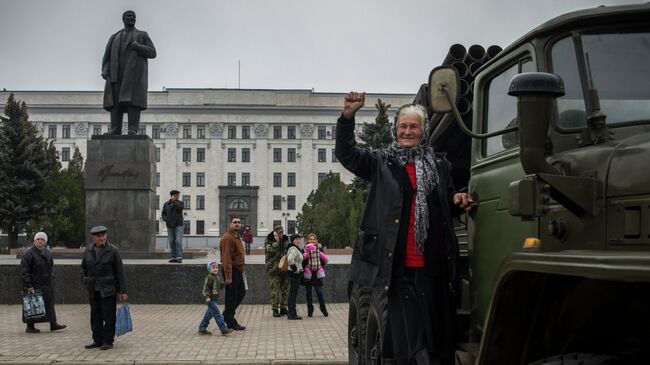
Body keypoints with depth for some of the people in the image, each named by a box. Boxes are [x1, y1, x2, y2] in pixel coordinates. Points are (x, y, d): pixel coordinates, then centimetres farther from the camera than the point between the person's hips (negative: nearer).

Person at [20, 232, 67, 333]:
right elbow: (24, 271, -15)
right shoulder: (28, 253, -11)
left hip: (47, 285, 7)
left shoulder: (47, 252, 12)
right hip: (34, 285, -7)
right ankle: (30, 326, 8)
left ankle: (53, 324, 13)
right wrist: (28, 285, -19)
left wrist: (51, 277, 15)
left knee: (50, 304, 8)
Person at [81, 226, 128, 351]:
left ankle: (108, 341, 7)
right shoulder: (88, 250, 5)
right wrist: (86, 281, 8)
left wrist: (122, 291, -6)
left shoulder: (112, 250, -6)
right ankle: (97, 340, 18)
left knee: (108, 317, -1)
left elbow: (120, 272, -4)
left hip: (108, 290, -4)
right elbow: (83, 268, 20)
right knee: (95, 316, 9)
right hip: (93, 290, 4)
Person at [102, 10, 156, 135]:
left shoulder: (142, 35, 16)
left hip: (134, 72, -3)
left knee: (133, 99, -15)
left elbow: (152, 53, 4)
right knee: (115, 101, -9)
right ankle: (115, 130, -12)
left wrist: (138, 47, -13)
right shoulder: (114, 38, 22)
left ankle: (133, 130, -19)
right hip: (117, 73, 3)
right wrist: (105, 71, -5)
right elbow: (107, 57, 15)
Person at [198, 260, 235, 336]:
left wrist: (223, 283, 4)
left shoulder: (217, 277, 15)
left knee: (209, 314, 15)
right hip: (210, 299, -10)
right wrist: (207, 296, -27)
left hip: (215, 299, 10)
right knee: (217, 315, -11)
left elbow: (219, 287, 22)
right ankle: (224, 330, -15)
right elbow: (205, 287, -18)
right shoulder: (209, 278, -13)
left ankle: (202, 329, 24)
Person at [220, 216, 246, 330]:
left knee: (241, 293, 16)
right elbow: (226, 258, -22)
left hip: (238, 270, 10)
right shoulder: (227, 238, -16)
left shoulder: (237, 237, 16)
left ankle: (227, 315, 27)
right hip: (232, 270, -10)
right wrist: (228, 276, -26)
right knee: (231, 296, -2)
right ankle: (231, 323, 6)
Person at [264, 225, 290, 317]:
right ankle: (275, 309, 2)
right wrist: (277, 241, -21)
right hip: (274, 269, -5)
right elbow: (271, 251, -22)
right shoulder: (269, 241, -5)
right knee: (274, 290, -4)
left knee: (286, 289, 8)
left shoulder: (286, 240, 12)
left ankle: (283, 307, 17)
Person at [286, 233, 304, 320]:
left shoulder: (296, 249, 16)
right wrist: (295, 269, -23)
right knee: (293, 293, -6)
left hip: (295, 274, 11)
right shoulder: (294, 249, -17)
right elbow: (290, 259, -33)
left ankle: (291, 313, 23)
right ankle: (292, 314, -3)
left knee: (292, 293, 15)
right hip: (294, 274, -11)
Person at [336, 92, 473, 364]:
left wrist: (458, 201, 3)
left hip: (434, 266, 3)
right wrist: (348, 116, -17)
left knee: (439, 339, 8)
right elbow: (346, 153, -5)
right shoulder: (381, 163, 8)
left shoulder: (439, 166, 15)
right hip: (401, 267, -3)